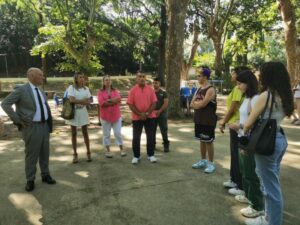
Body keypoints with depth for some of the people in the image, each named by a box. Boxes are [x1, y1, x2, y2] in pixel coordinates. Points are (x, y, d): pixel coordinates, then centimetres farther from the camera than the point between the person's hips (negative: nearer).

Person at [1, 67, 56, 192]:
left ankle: (45, 175, 27)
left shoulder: (41, 91, 12)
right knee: (31, 154, 2)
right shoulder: (21, 90, -11)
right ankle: (30, 180, 17)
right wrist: (18, 120, -16)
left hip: (44, 125, 7)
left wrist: (49, 121, 13)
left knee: (44, 152, 13)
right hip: (31, 127, -6)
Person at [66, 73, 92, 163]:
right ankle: (75, 154, 15)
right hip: (73, 112, -2)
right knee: (74, 134, 6)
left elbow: (88, 101, 0)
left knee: (85, 133, 5)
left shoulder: (86, 88, 5)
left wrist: (77, 101, -14)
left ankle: (88, 153, 16)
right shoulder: (71, 87, -6)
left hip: (83, 112, 2)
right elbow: (71, 100, -18)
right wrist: (83, 101, -12)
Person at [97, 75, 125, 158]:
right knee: (106, 134, 7)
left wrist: (108, 100, -16)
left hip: (116, 116, 1)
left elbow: (118, 99, -12)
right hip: (105, 117, -1)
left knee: (118, 133, 6)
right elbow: (101, 103, -16)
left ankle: (121, 149, 15)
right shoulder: (100, 92, -2)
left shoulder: (115, 91, 6)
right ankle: (107, 150, 19)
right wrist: (113, 101, -13)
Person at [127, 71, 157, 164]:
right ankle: (136, 156, 17)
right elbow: (130, 104, -7)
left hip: (150, 117, 2)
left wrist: (147, 113, -13)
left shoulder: (150, 89, 1)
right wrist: (140, 114, -14)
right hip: (137, 117, -1)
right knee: (136, 137, 5)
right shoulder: (133, 90, -4)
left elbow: (154, 103, -1)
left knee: (150, 136, 8)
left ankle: (151, 155, 20)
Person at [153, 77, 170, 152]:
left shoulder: (163, 92, -1)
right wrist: (152, 111, -9)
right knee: (152, 131, 9)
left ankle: (166, 145, 6)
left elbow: (166, 103, -9)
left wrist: (159, 111, -16)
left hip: (162, 114, -3)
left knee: (164, 131, -2)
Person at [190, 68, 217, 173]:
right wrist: (198, 103, -13)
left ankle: (211, 163, 11)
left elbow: (203, 104, -23)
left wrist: (195, 103, -4)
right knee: (202, 141, 15)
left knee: (209, 141, 0)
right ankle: (203, 161, 27)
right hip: (199, 119, 8)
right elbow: (192, 104, 6)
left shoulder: (210, 90, -14)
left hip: (208, 120, -8)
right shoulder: (199, 89, 13)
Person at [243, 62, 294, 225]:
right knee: (271, 182, 20)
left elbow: (249, 123, -13)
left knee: (270, 186, 4)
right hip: (279, 139, 9)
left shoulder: (266, 95, -17)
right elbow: (275, 118, 11)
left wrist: (245, 131, 8)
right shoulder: (284, 95, 7)